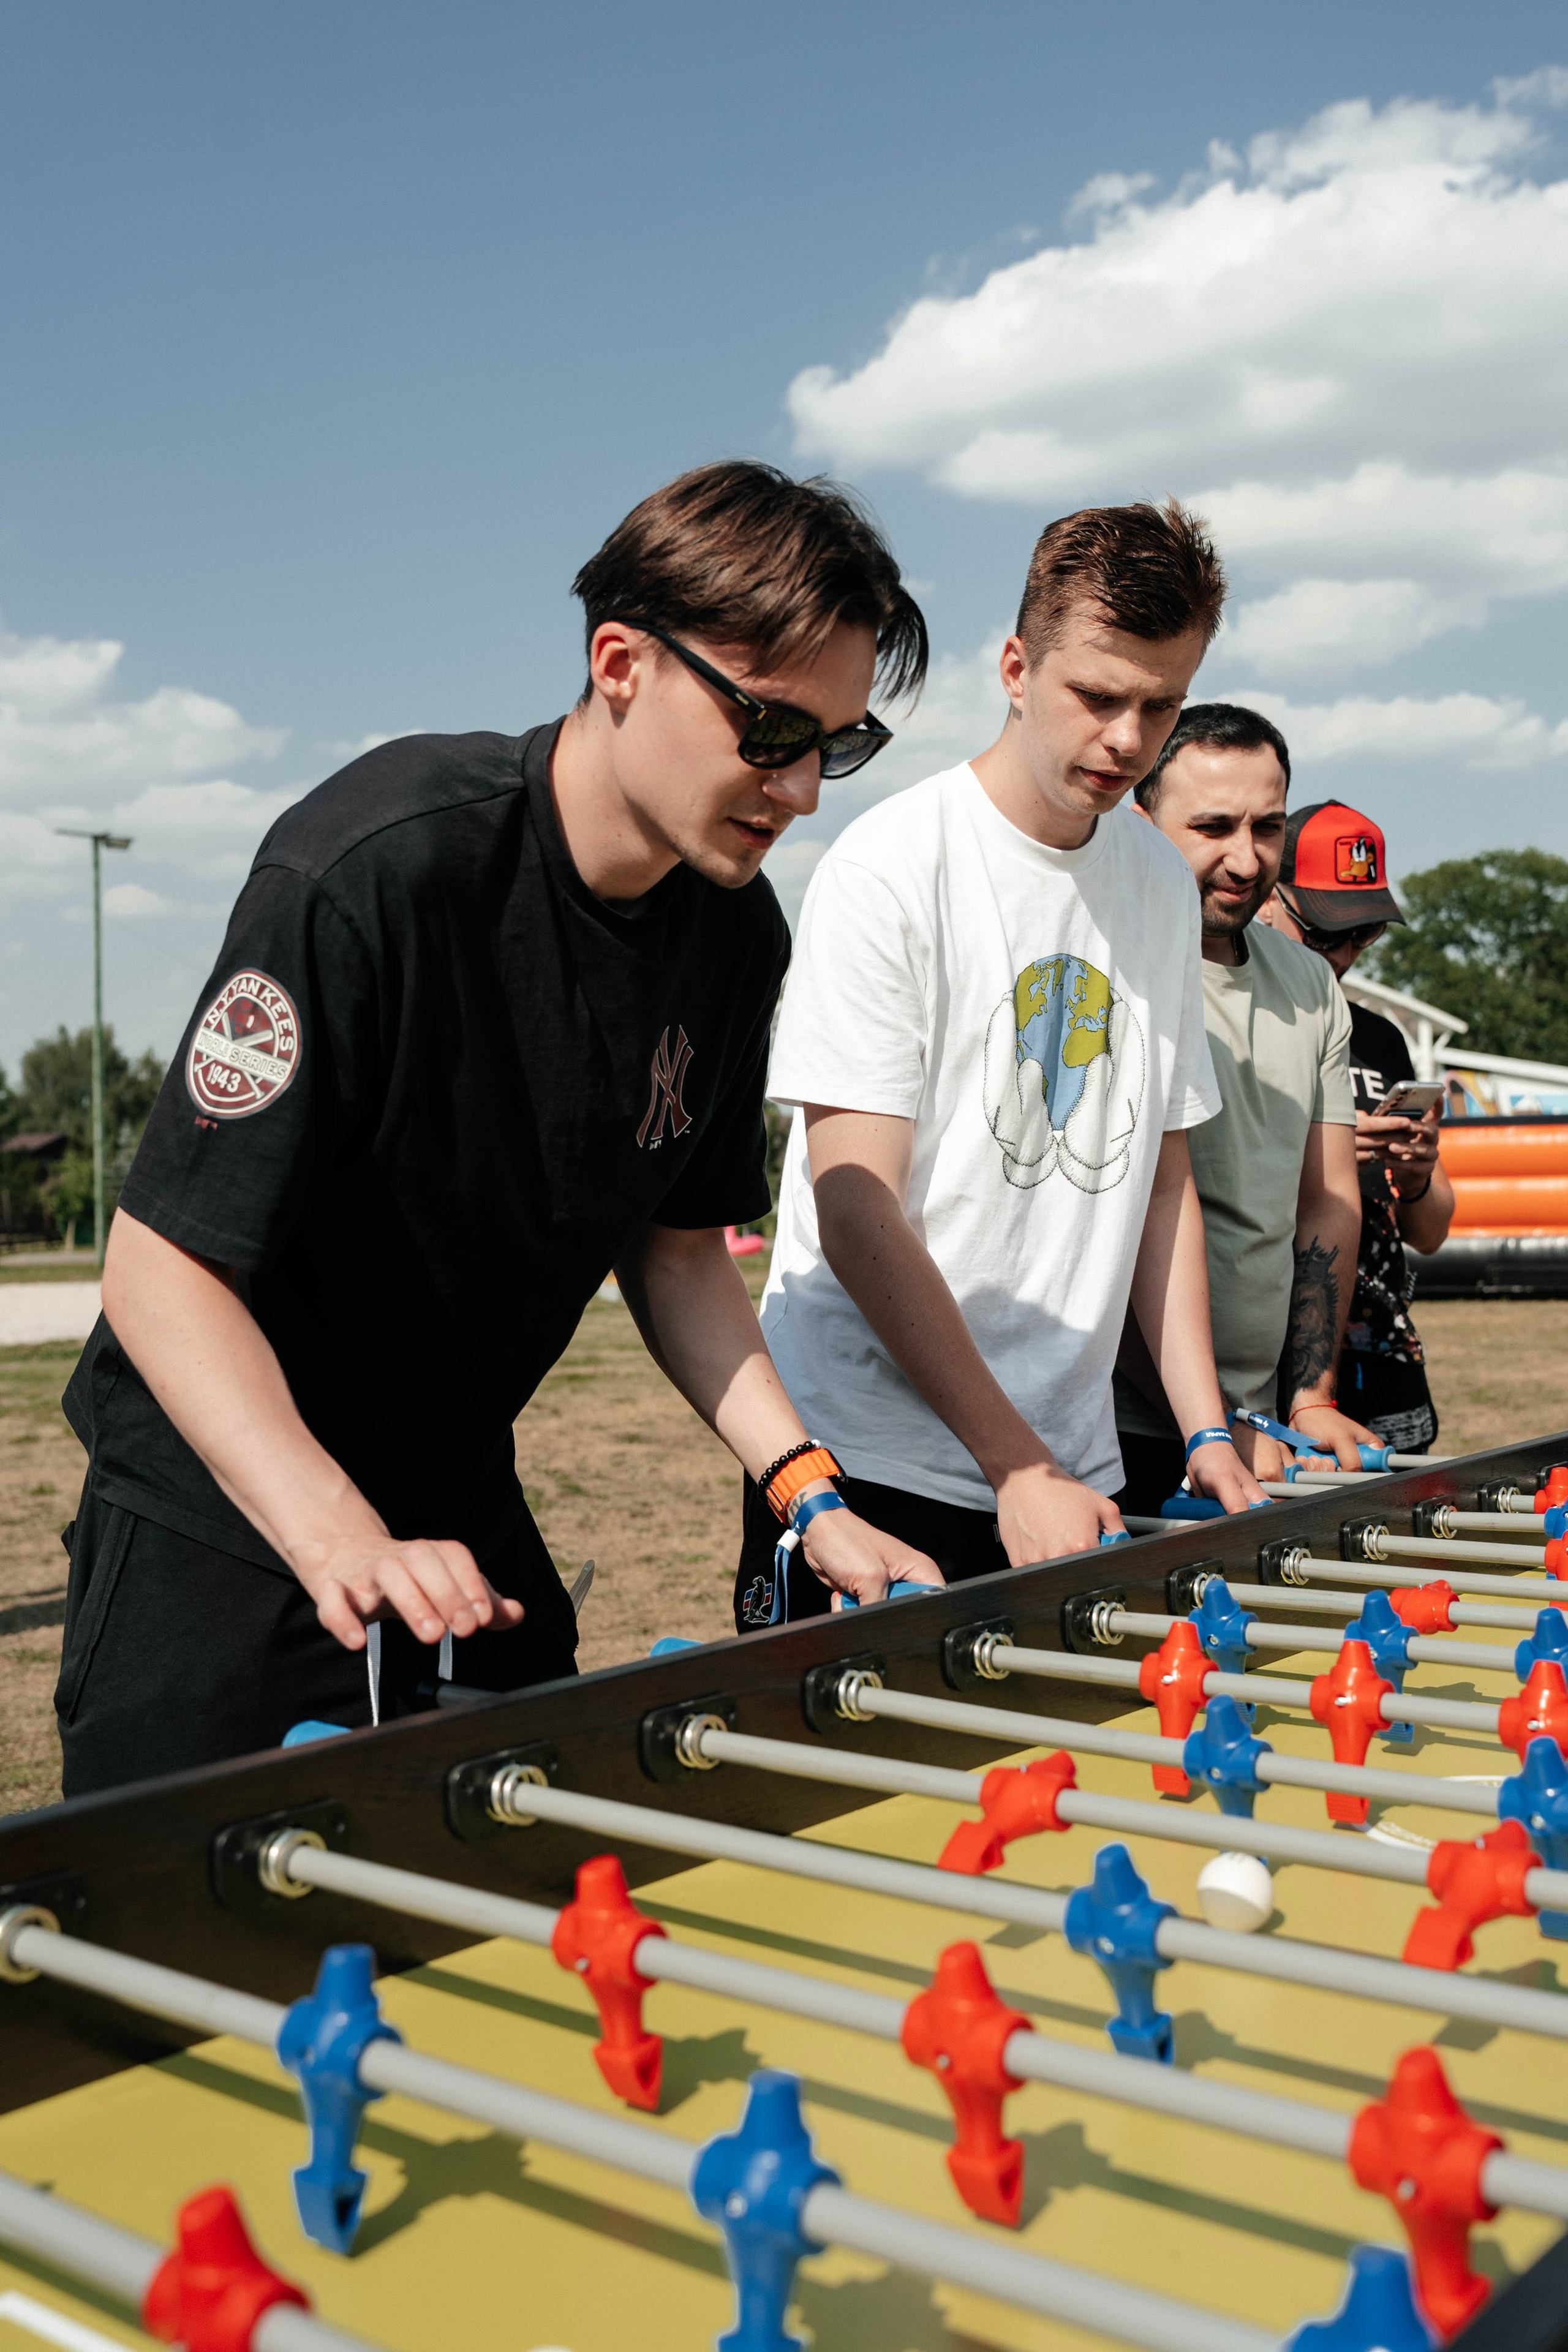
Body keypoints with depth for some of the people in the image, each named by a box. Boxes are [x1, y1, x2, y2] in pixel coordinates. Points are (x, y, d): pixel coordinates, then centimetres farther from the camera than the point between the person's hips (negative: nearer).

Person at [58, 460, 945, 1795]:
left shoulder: (737, 932, -4)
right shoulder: (375, 868, -26)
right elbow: (165, 1260, -25)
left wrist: (807, 1492, -5)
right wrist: (345, 1546, -36)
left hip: (464, 1523, 7)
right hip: (221, 1523, -6)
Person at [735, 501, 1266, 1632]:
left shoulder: (1165, 886, 10)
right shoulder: (892, 866, -10)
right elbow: (855, 1211, -15)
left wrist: (1208, 1430, 5)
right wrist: (1017, 1465, -17)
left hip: (1073, 1468, 6)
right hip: (872, 1458, -5)